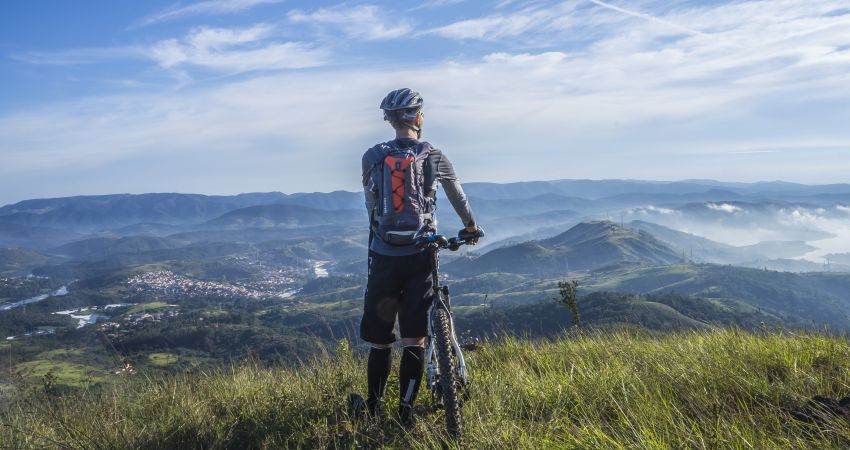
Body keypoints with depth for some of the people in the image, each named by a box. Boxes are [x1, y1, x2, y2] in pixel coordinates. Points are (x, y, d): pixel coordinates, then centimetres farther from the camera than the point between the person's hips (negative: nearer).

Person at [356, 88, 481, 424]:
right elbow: (457, 194, 17)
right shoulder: (433, 156, 1)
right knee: (414, 339, 4)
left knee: (380, 339, 11)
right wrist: (470, 226, 34)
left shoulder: (372, 157, 1)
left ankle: (372, 408, 24)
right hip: (420, 257, -1)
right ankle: (405, 413, 7)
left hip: (384, 257, 1)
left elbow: (371, 204, 10)